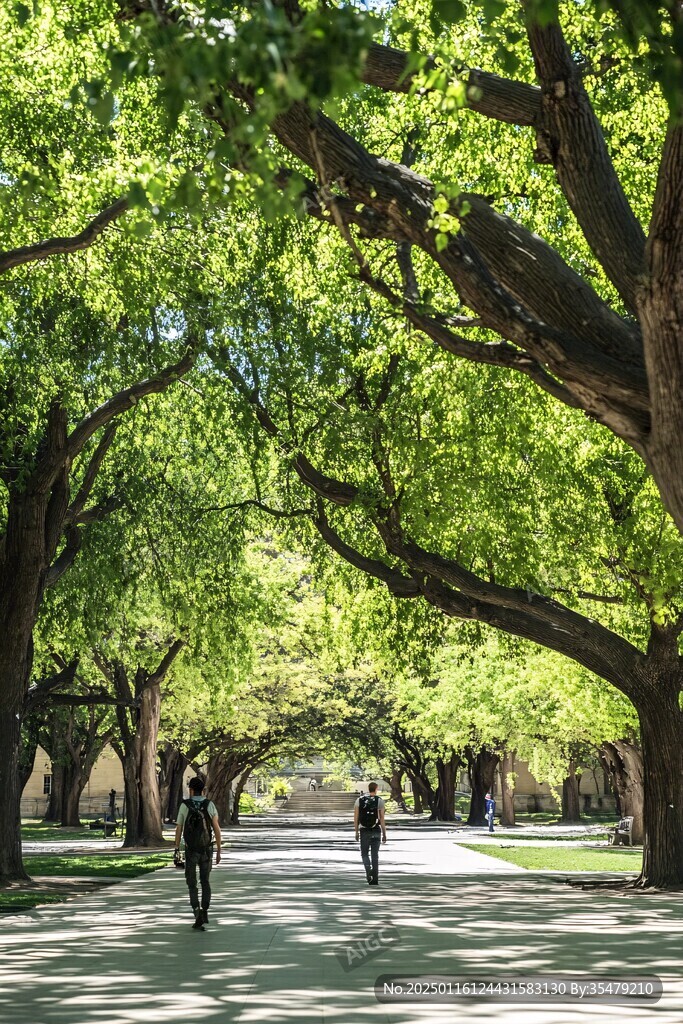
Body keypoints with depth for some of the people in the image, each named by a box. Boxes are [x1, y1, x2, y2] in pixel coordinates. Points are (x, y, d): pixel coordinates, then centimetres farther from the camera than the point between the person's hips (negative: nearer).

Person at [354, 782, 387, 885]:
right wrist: (384, 834, -1)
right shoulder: (379, 801, -4)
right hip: (376, 831, 0)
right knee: (375, 855, 7)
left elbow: (356, 818, 0)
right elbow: (382, 819, -7)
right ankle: (375, 879, 4)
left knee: (365, 854, 11)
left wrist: (356, 832, 8)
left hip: (364, 831, 0)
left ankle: (368, 870, -17)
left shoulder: (359, 800, 1)